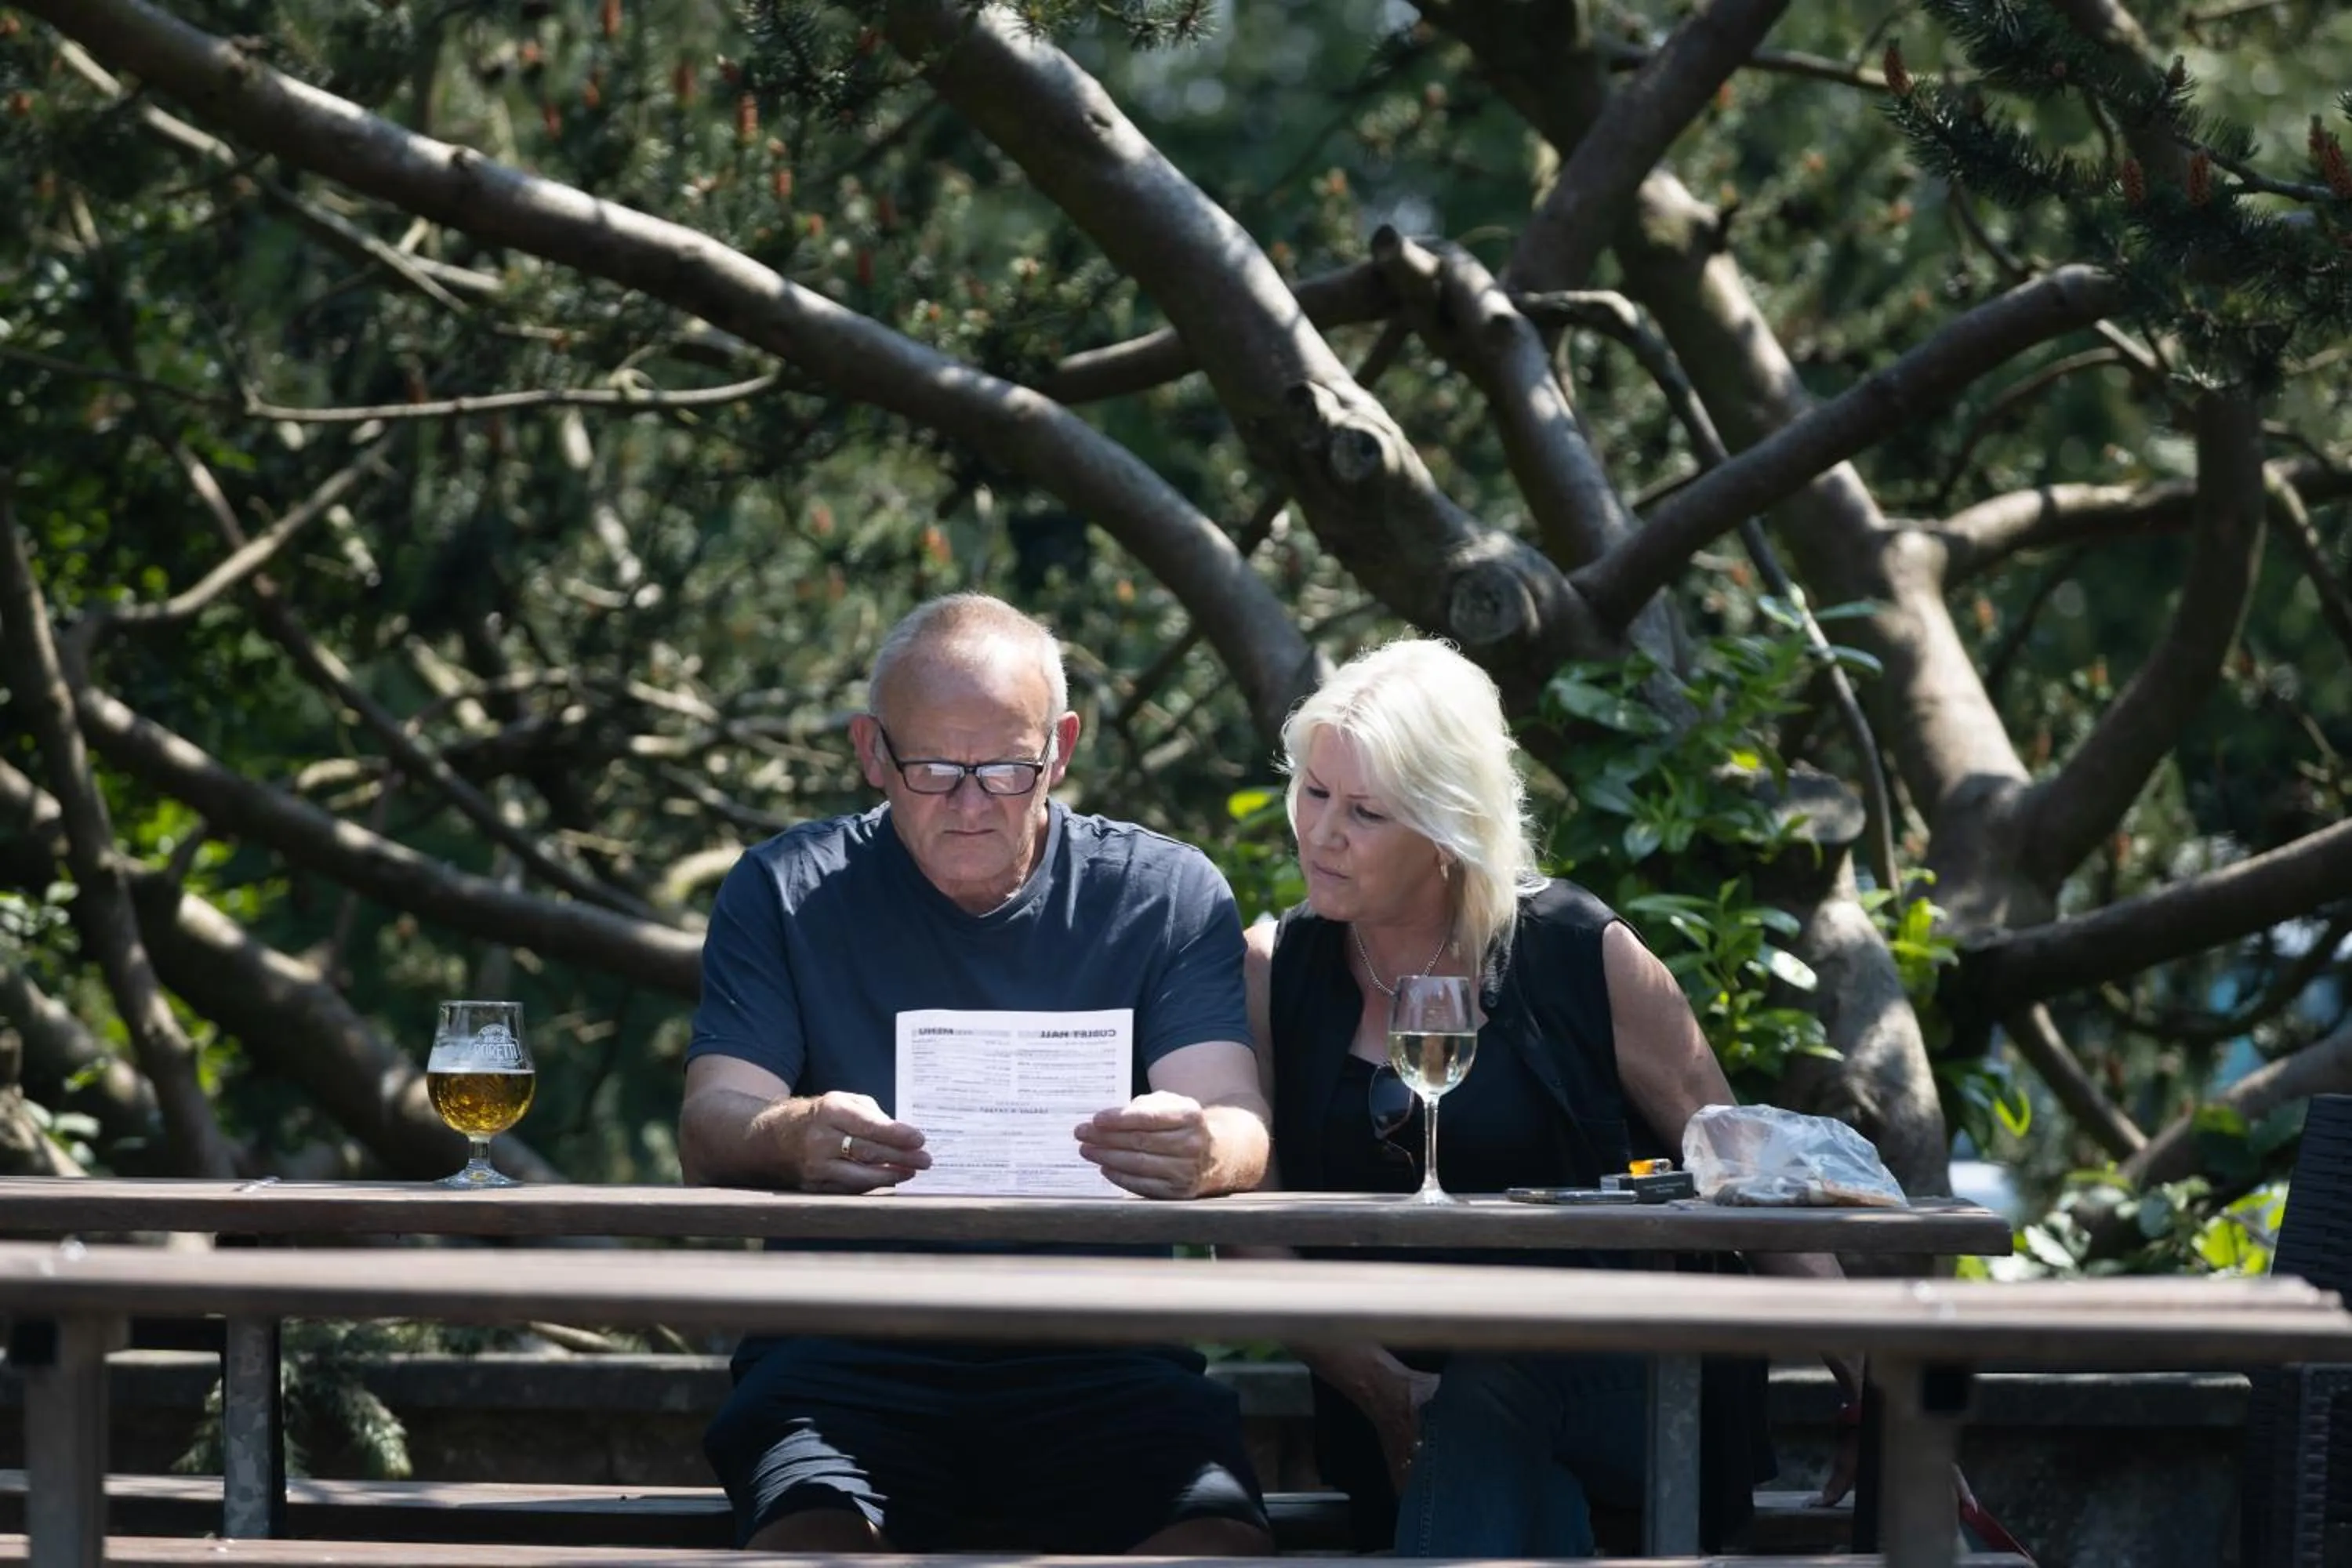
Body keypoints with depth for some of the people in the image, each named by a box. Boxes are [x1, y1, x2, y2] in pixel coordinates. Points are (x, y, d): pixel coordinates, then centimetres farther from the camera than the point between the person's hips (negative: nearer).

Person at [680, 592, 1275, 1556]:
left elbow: (1238, 1129, -1)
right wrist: (791, 1139, -28)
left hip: (1092, 1357, 1)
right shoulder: (785, 893, 11)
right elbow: (711, 1131, -2)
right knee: (808, 1540, -33)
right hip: (847, 1355, -1)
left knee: (1217, 1545, -28)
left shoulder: (1167, 896, 11)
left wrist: (1206, 1152, -28)